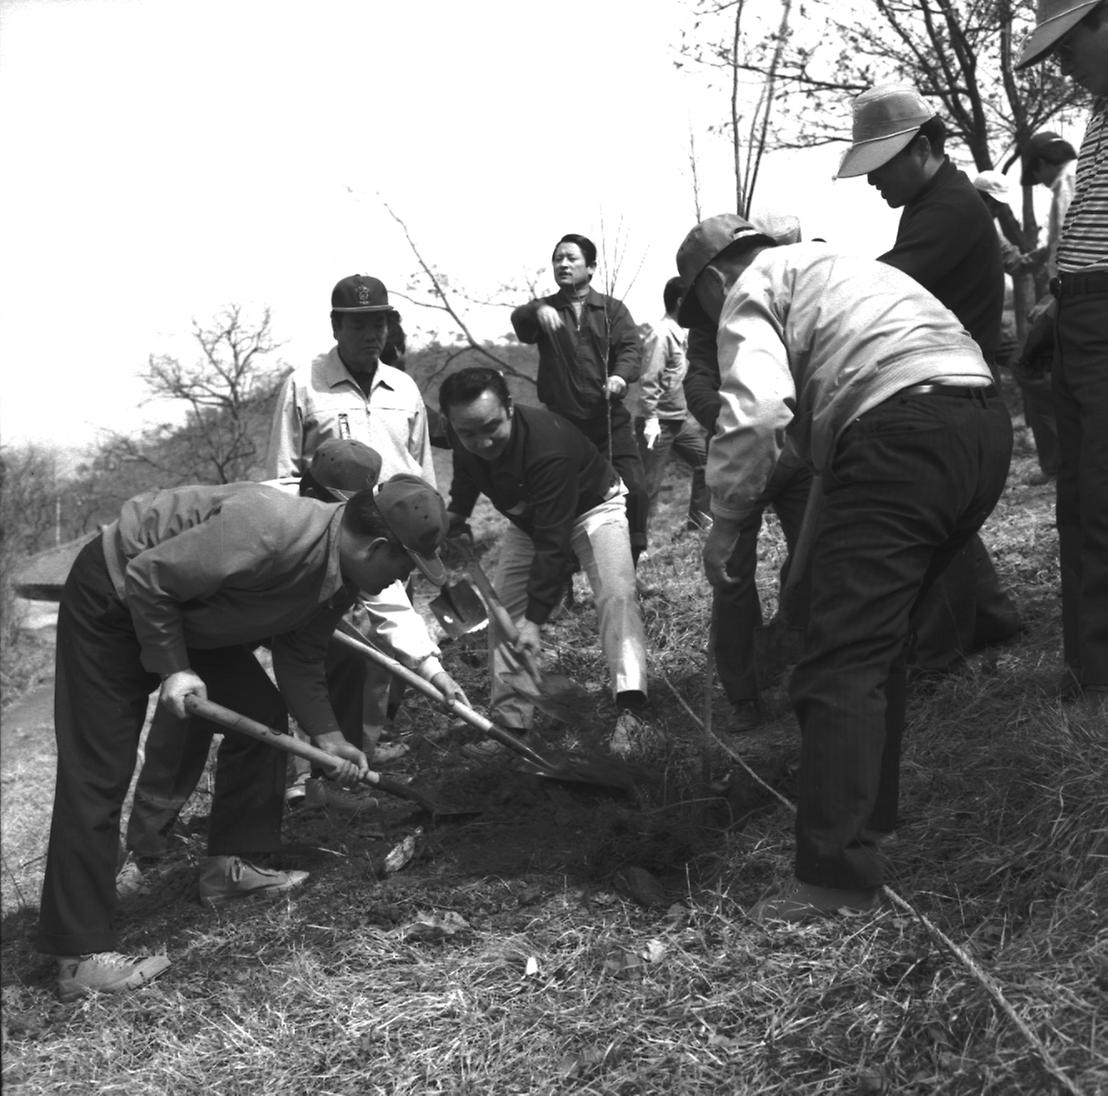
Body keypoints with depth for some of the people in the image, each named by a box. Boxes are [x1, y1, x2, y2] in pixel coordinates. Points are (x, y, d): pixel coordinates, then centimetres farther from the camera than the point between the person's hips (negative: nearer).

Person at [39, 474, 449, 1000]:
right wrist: (173, 667, -23)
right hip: (113, 598, -9)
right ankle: (81, 957, -4)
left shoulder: (342, 576, -6)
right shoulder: (270, 530, -36)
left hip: (186, 615, 9)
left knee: (261, 713, 6)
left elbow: (301, 659, 5)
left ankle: (231, 865, 19)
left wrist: (326, 736, -3)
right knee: (97, 776, -8)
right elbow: (147, 577, -29)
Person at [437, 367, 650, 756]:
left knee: (616, 593, -28)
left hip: (592, 507, -6)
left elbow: (552, 542, -42)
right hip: (527, 517, 6)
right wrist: (455, 514, 0)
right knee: (501, 610, -2)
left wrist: (534, 619, -42)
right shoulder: (464, 440, -21)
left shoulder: (549, 445, -43)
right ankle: (509, 720, 4)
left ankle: (630, 714, -34)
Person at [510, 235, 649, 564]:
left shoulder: (612, 309, 10)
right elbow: (519, 321, -13)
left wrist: (621, 375, -27)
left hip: (610, 420, 0)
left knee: (634, 489, -9)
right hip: (560, 422, 0)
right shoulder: (544, 309, 9)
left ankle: (629, 562, 7)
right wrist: (538, 311, -37)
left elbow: (631, 345, -5)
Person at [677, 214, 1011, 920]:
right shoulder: (833, 267, 35)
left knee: (842, 664, -8)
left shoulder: (752, 288, 8)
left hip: (901, 435, -9)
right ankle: (869, 808, 32)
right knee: (882, 636, 21)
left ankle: (840, 874, -8)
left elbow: (757, 410, -10)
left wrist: (726, 519, -2)